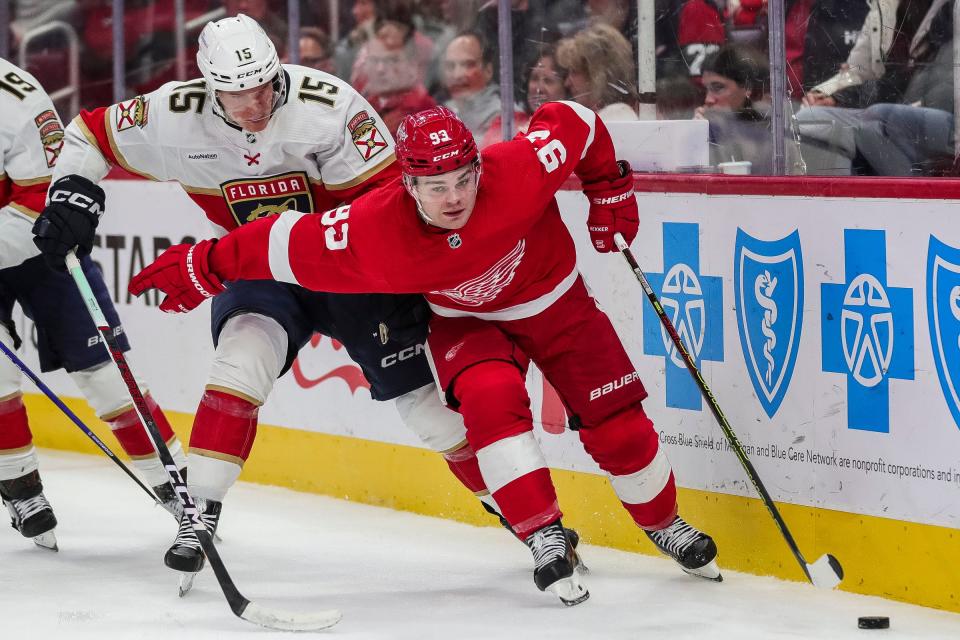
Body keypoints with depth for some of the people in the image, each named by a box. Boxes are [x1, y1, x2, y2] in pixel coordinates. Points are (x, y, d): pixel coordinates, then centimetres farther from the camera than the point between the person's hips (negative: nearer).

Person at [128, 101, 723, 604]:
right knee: (490, 399, -31)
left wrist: (612, 191, -6)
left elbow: (575, 122, -18)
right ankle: (546, 539, -21)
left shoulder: (520, 169, -36)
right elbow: (295, 243, -22)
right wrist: (206, 265, -18)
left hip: (556, 301, 0)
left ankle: (666, 524, 28)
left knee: (619, 428, -2)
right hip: (467, 322, 0)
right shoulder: (376, 232, -34)